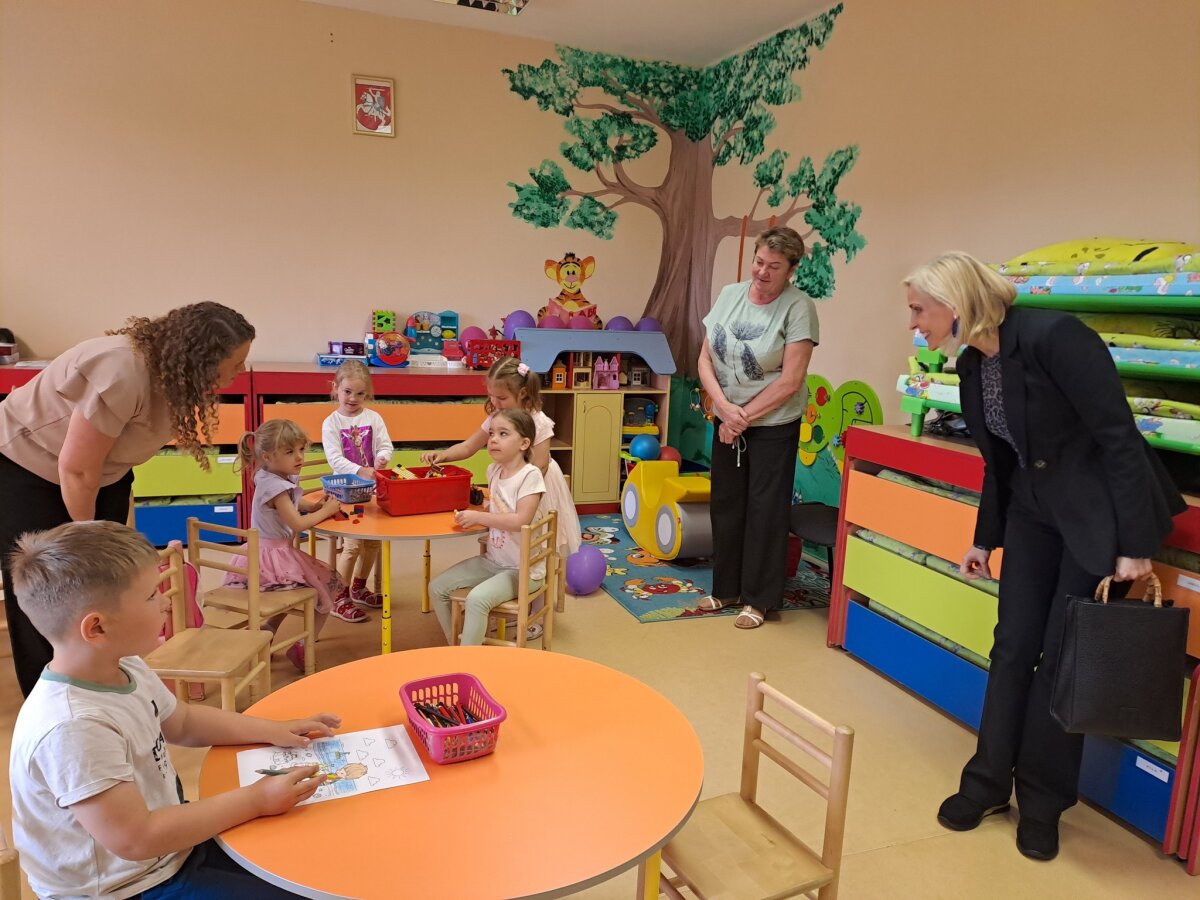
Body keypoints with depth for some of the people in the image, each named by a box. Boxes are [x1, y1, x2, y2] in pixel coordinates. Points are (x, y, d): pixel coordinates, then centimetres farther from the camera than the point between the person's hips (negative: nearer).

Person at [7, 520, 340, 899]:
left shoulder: (125, 669, -4)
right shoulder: (73, 729, -33)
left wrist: (271, 731, 3)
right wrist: (255, 799, -26)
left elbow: (183, 722, 13)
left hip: (170, 844, 8)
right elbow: (134, 839, -31)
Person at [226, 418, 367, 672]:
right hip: (274, 556, -10)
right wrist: (326, 511, -13)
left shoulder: (280, 479, 6)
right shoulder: (275, 486, -22)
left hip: (264, 555, 10)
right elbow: (297, 524, -26)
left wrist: (318, 505, 1)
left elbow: (297, 504, 21)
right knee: (331, 583, 1)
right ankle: (303, 648, 4)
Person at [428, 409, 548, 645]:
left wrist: (478, 517, -21)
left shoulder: (530, 475, -18)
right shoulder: (494, 470, 4)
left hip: (523, 569, -8)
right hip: (492, 560, 8)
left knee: (477, 598, -29)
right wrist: (471, 515, 3)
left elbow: (521, 520, -27)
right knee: (437, 587, 3)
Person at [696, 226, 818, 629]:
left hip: (773, 425, -5)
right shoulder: (729, 295, 3)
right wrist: (724, 407, -12)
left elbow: (791, 381, -17)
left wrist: (744, 417, -13)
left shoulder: (798, 307, -13)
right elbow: (705, 359, 2)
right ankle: (726, 588, 27)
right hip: (726, 421, 5)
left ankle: (759, 599, 16)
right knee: (725, 505, 12)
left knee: (765, 511, 3)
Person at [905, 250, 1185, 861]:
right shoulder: (972, 364, 1)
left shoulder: (1052, 336, -23)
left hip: (1101, 515, -7)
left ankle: (1042, 802, 21)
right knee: (1012, 648, 9)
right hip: (1034, 513, 7)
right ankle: (989, 781, 24)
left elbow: (1119, 436, -21)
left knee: (1061, 660, 1)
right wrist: (985, 538, 17)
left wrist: (1135, 545, -20)